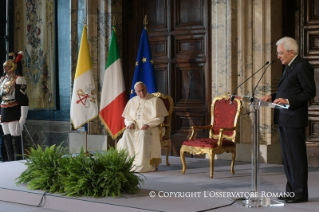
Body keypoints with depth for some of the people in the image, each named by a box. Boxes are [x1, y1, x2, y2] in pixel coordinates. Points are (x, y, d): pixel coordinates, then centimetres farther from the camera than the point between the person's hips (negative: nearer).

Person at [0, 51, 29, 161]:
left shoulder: (18, 80, -10)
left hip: (14, 114, -8)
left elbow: (24, 100, -14)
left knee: (15, 139, -8)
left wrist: (23, 118, -18)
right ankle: (10, 162, 17)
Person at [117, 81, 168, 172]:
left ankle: (142, 164, -38)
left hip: (150, 127, -4)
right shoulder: (132, 101, 15)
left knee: (143, 134, -37)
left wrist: (148, 124, -17)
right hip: (135, 126, 4)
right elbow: (127, 117, 19)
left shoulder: (155, 100, 2)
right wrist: (130, 123, -5)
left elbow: (160, 117, -2)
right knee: (127, 134, -30)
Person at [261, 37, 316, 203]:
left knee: (297, 156, -4)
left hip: (294, 119, -10)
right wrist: (273, 96, 9)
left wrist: (287, 101, -23)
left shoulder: (302, 66, -12)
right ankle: (292, 190, 20)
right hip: (284, 118, 10)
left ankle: (300, 192, 3)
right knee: (287, 157, 13)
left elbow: (310, 92, -17)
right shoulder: (289, 66, 17)